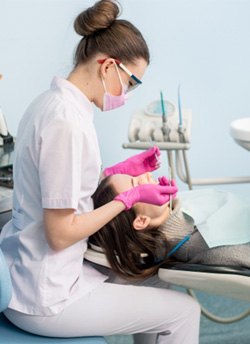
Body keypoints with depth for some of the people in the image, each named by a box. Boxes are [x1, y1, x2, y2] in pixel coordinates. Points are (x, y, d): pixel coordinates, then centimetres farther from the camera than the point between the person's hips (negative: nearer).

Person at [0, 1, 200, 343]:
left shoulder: (53, 101, 5)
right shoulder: (67, 121, -24)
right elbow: (60, 234, -22)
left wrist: (119, 171, 9)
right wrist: (132, 197, -14)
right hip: (44, 299, -9)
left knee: (152, 288, 21)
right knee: (184, 310, 2)